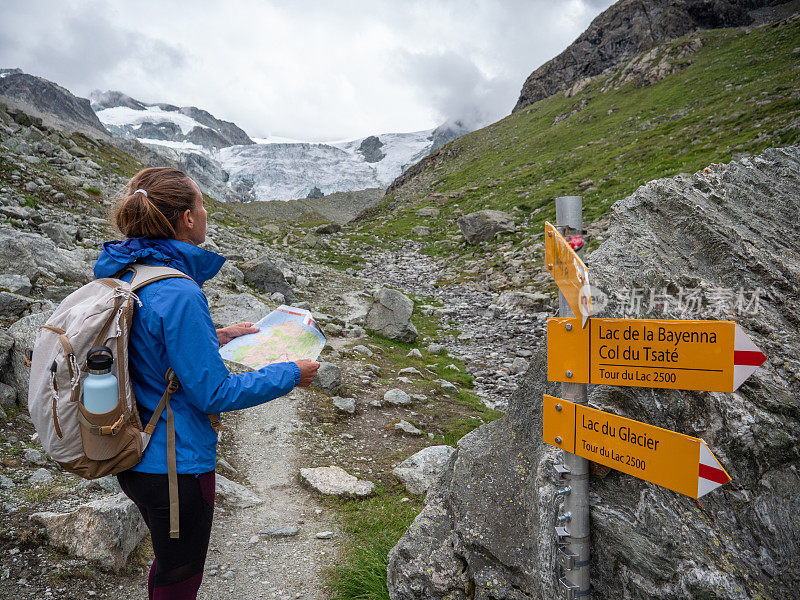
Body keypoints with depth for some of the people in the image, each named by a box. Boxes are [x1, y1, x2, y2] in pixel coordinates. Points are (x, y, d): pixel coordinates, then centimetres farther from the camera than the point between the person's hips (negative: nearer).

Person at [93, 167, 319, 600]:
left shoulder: (121, 273, 0)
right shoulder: (177, 294, -28)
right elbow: (214, 394, -22)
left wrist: (215, 337, 13)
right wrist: (290, 375, -12)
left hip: (133, 460, 9)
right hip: (174, 466, -8)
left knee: (170, 563, 30)